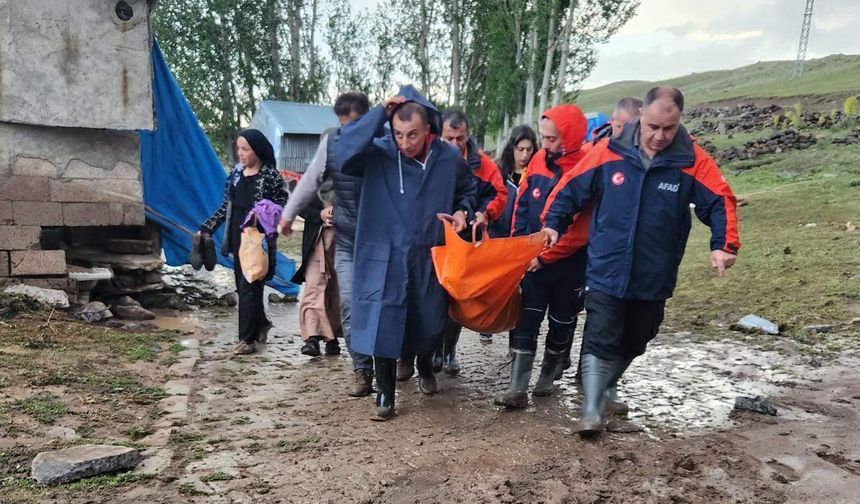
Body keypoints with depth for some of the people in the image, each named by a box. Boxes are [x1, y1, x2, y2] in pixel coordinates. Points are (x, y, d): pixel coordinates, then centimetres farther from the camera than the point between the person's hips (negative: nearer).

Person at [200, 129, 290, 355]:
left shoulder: (270, 175, -7)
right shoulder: (236, 173, 11)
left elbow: (284, 206, -6)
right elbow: (225, 206, 15)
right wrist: (207, 228, 12)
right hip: (237, 237, 6)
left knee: (249, 286, -5)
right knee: (242, 284, 12)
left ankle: (248, 338, 3)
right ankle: (261, 324, 32)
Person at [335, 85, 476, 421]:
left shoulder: (449, 159, -3)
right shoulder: (378, 153, -10)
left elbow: (468, 191, 17)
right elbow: (344, 153, -30)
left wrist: (462, 211, -4)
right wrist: (379, 113, -27)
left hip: (431, 257, 3)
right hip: (386, 257, -2)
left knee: (430, 323, 16)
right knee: (383, 323, -5)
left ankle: (425, 367, 48)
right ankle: (385, 392, 16)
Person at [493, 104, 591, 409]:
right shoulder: (539, 160, -1)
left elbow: (580, 230, -19)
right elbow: (522, 206, 8)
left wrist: (545, 256, -18)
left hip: (568, 265, -3)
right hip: (532, 260, 4)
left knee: (562, 324, 14)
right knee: (525, 321, -1)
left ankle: (548, 377, 35)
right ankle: (517, 389, 3)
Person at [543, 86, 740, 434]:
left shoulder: (692, 161, -8)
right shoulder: (610, 152, -9)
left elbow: (721, 202, -5)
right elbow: (571, 188, 0)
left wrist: (724, 244, -19)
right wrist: (553, 223, -9)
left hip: (654, 279, 3)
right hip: (606, 273, -2)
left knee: (632, 344, 19)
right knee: (600, 341, -7)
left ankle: (603, 390, 43)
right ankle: (591, 411, 0)